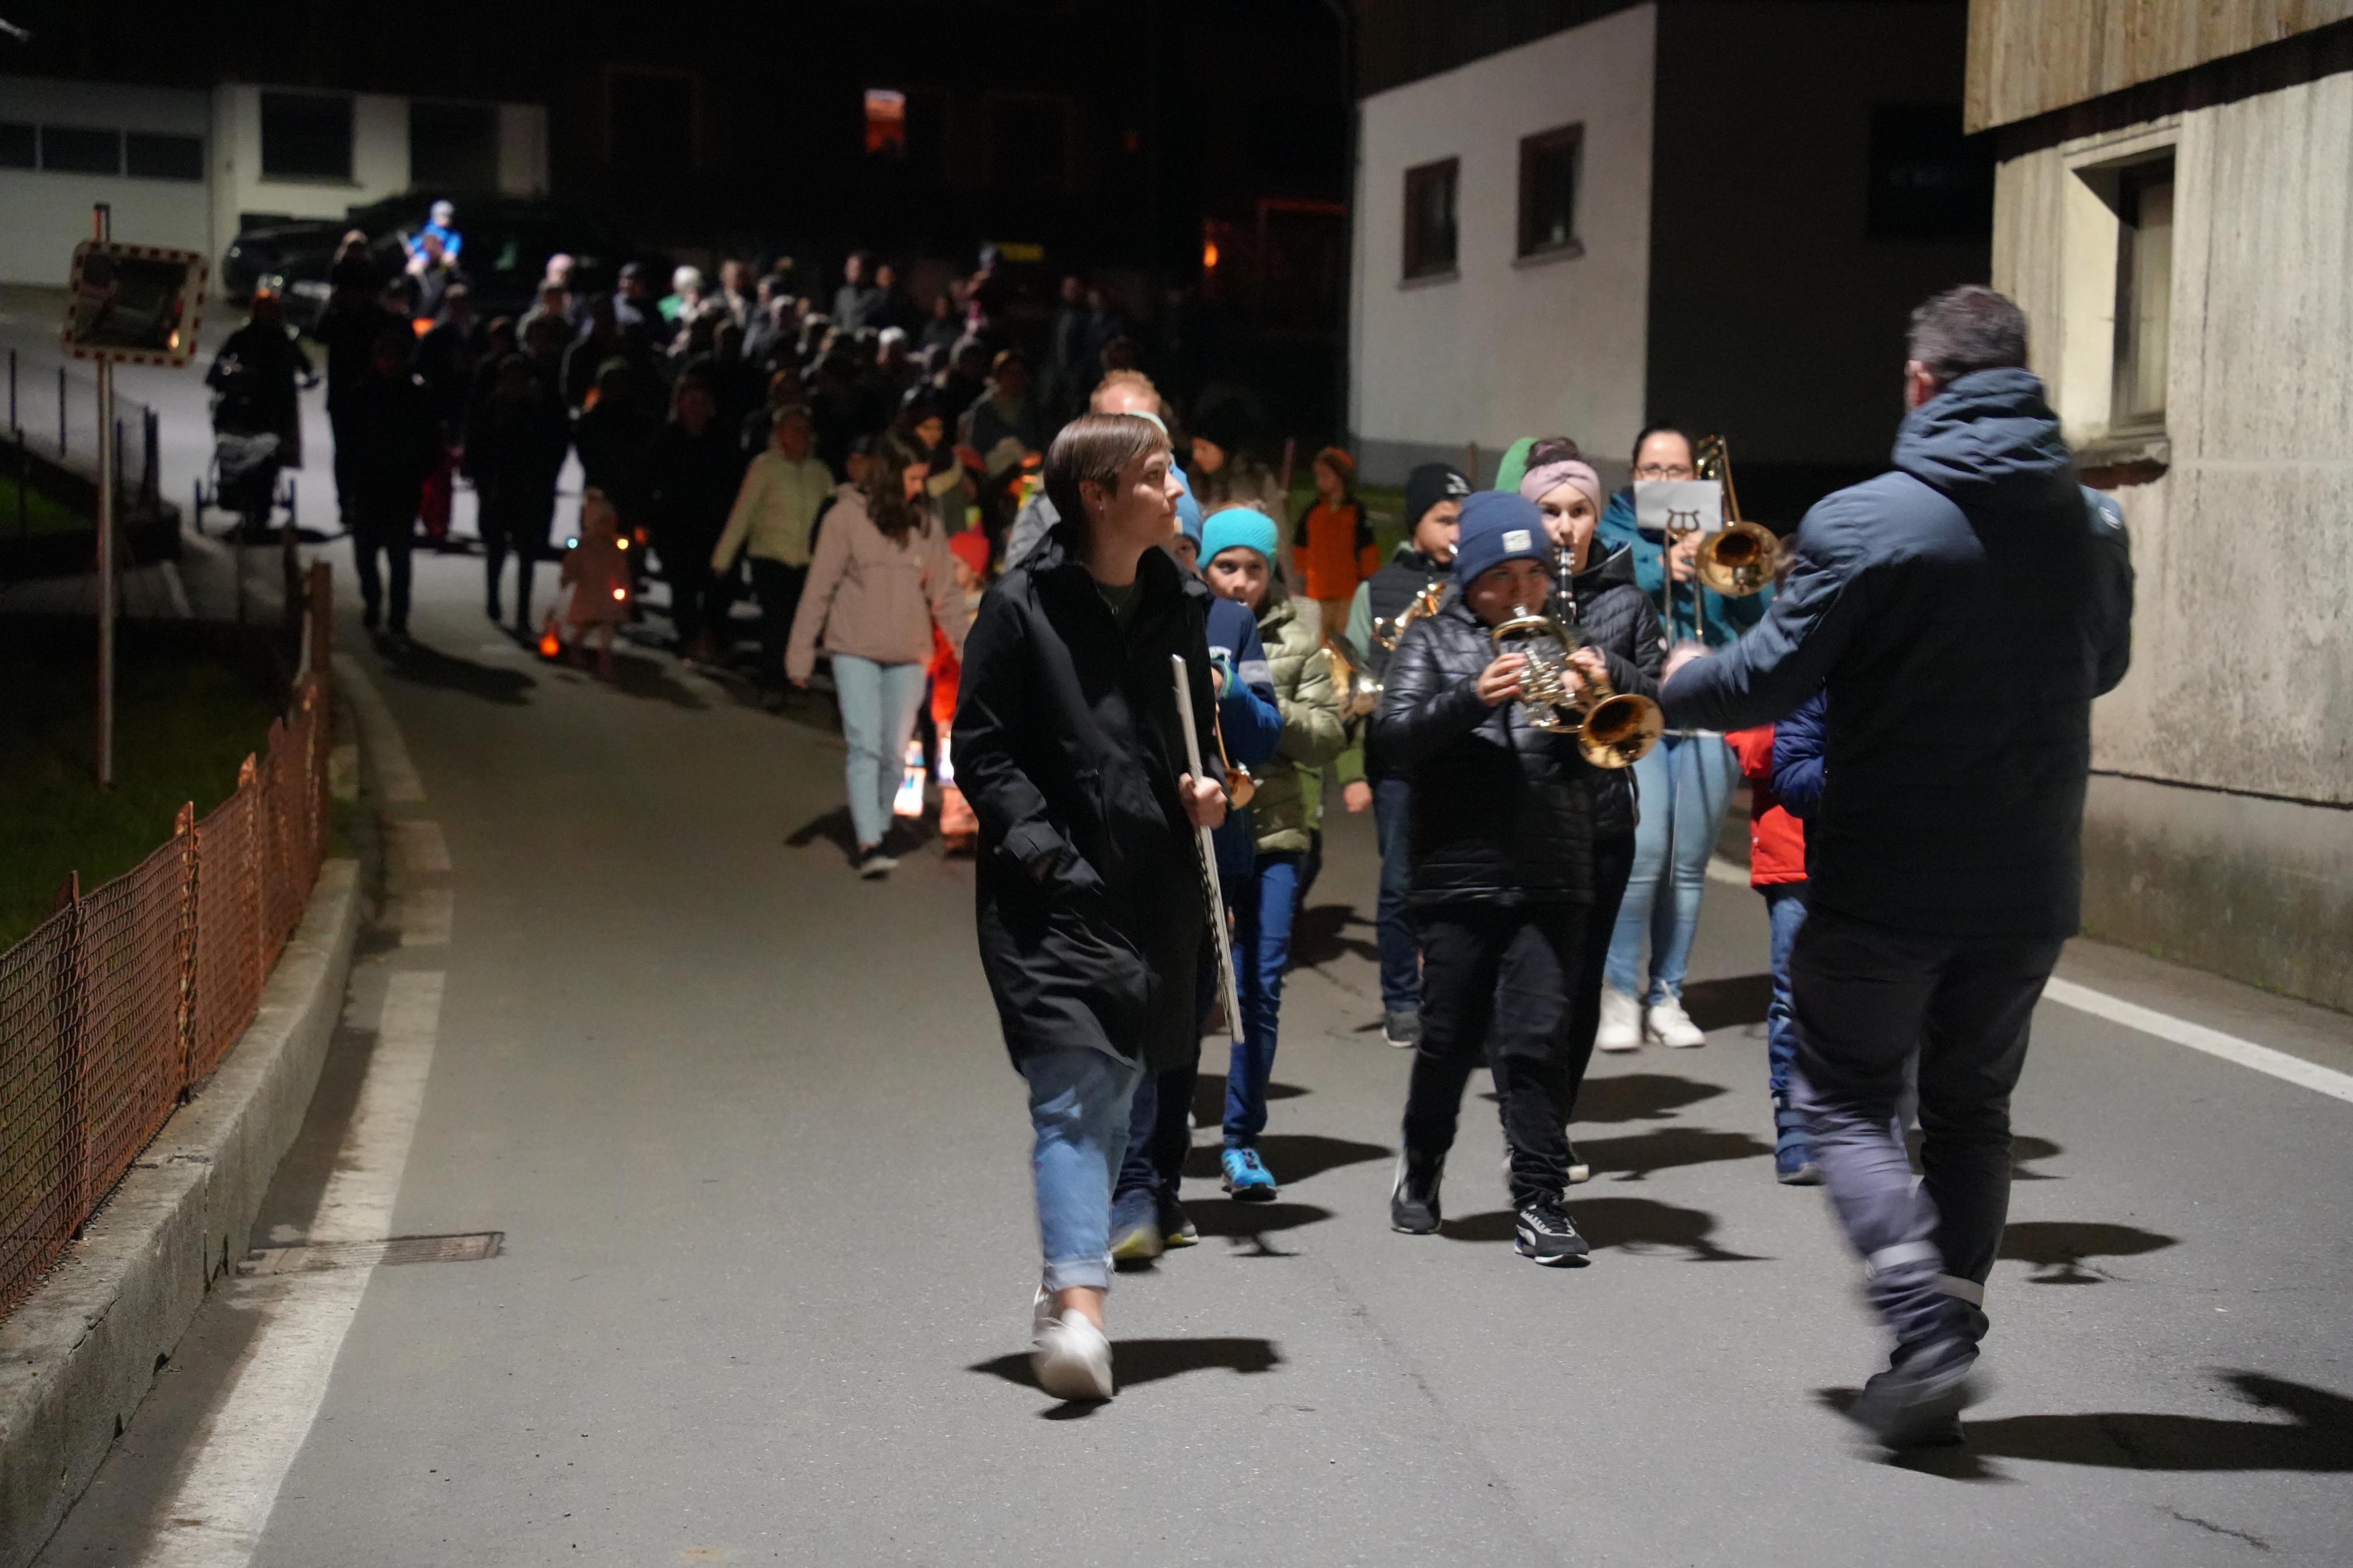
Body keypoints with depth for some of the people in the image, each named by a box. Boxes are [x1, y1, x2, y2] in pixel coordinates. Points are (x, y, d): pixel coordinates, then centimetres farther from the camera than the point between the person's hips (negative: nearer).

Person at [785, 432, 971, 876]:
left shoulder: (925, 525, 7)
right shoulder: (848, 516, -4)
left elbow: (946, 595, 10)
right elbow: (819, 588, -2)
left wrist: (968, 651, 5)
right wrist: (802, 652, -5)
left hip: (908, 657, 4)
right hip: (855, 652, -3)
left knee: (895, 752, 6)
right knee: (865, 747, -10)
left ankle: (877, 828, 20)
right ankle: (868, 843, -14)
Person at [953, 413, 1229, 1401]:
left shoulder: (1181, 605, 11)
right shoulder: (1022, 606, -5)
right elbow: (981, 752, -4)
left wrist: (1206, 786, 4)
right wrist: (1040, 851, -15)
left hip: (1155, 892, 6)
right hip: (1052, 895, -5)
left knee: (1113, 1096, 13)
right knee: (1074, 1097, -15)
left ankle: (1065, 1283, 29)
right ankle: (1078, 1303, -20)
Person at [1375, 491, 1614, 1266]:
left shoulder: (1567, 636, 11)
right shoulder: (1434, 639, 7)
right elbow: (1395, 734, -8)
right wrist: (1473, 698, -24)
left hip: (1552, 876, 0)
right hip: (1460, 873, 0)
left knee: (1537, 1039, -6)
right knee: (1449, 1039, 10)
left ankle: (1540, 1203, -1)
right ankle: (1421, 1167, 32)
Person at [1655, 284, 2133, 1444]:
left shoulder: (1863, 523, -16)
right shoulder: (2094, 525, 2)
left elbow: (1764, 681, -14)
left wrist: (1671, 688, 6)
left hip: (1885, 881, -4)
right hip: (2029, 886, 5)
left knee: (1846, 1101, 9)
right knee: (1971, 1111, 18)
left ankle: (1926, 1323, -11)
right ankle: (1942, 1360, 19)